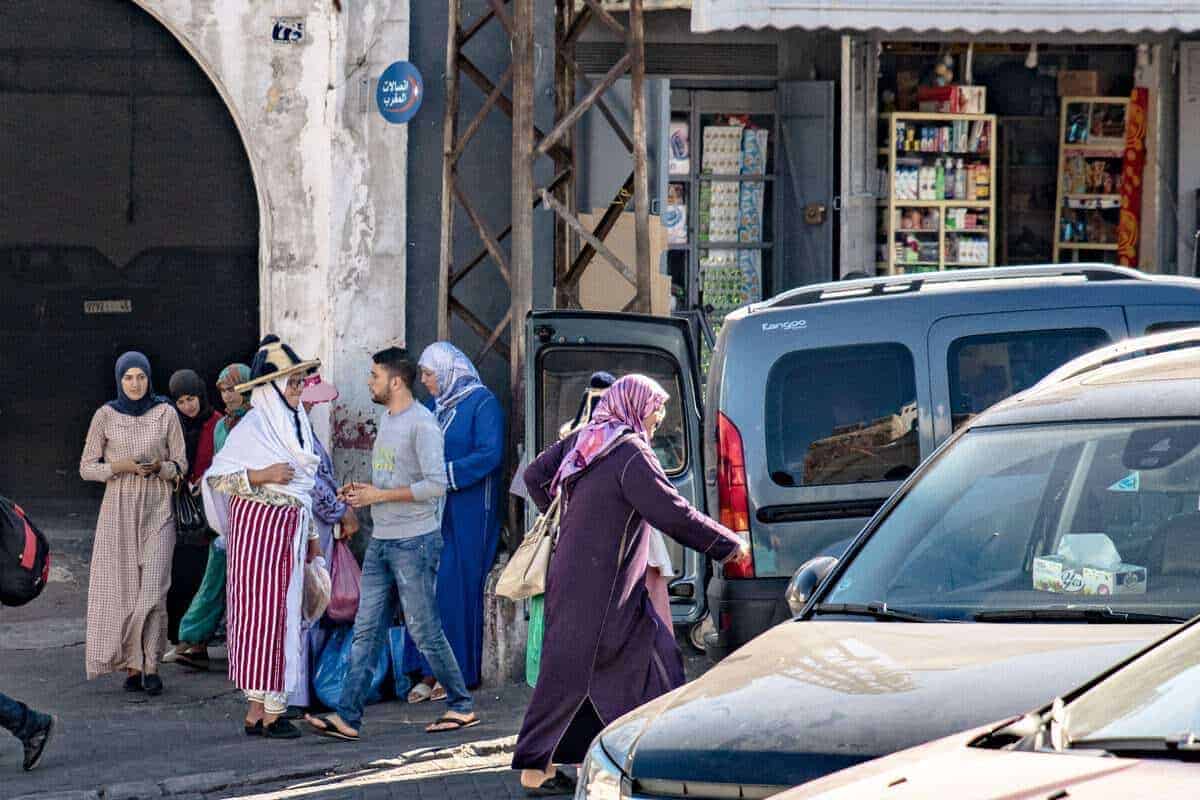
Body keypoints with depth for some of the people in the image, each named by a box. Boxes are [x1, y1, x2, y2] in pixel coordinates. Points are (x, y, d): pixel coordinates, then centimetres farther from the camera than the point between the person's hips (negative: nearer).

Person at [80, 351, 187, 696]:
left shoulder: (166, 414, 1)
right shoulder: (105, 416, 2)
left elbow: (180, 464, 7)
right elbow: (87, 467, 5)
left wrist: (159, 467, -13)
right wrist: (119, 466, -12)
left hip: (157, 509, -1)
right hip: (118, 509, 1)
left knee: (154, 588, -10)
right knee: (122, 588, -2)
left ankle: (151, 665, -5)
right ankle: (131, 665, 5)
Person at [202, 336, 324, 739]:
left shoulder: (298, 425, 14)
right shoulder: (253, 427, -10)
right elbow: (215, 478, -12)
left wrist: (312, 536, 22)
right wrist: (261, 475, -21)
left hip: (290, 531, 8)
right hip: (258, 525, -8)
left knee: (283, 616, 7)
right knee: (262, 614, -8)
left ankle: (261, 709, 11)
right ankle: (262, 712, -6)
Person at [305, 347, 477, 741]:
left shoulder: (421, 424, -14)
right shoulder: (386, 419, 15)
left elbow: (436, 485, -21)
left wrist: (380, 496, -18)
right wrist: (363, 490, 7)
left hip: (414, 541, -9)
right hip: (381, 541, 9)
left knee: (424, 630, -1)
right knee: (366, 631, 2)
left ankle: (462, 706, 13)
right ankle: (347, 716, -1)